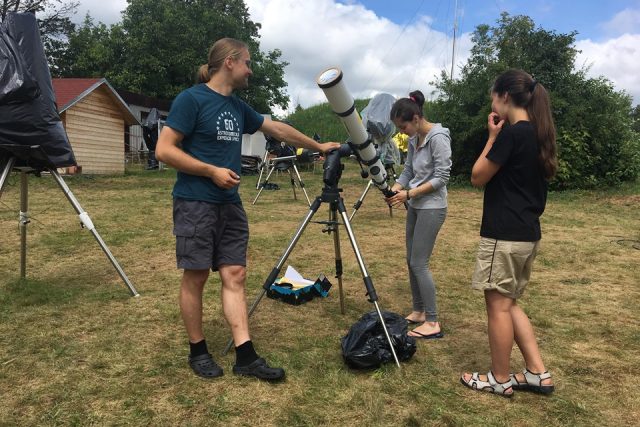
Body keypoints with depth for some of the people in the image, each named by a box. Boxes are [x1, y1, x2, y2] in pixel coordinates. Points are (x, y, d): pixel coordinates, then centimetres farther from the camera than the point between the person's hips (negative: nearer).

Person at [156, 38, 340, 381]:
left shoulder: (238, 107, 14)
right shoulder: (191, 99, -8)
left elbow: (278, 128, 24)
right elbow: (164, 150, -12)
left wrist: (318, 146, 29)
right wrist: (212, 171, -15)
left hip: (230, 204, 7)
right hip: (195, 204, -7)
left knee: (235, 275, 3)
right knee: (196, 276, 2)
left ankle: (245, 357, 6)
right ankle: (198, 352, 19)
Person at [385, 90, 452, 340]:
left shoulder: (438, 137, -15)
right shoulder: (414, 139, 9)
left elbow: (442, 177, -17)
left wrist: (408, 193, -20)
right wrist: (394, 189, -6)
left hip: (431, 208, -8)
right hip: (415, 206, 8)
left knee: (419, 263, -8)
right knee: (411, 261, 11)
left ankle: (432, 323, 2)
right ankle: (419, 312, 24)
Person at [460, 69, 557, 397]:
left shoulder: (512, 133, -16)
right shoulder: (538, 134, 12)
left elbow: (478, 177, -9)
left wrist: (492, 137, -2)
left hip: (504, 234, -9)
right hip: (527, 233, 10)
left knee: (498, 304, 3)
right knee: (507, 303, 18)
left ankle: (500, 380, 17)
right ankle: (537, 373, 22)